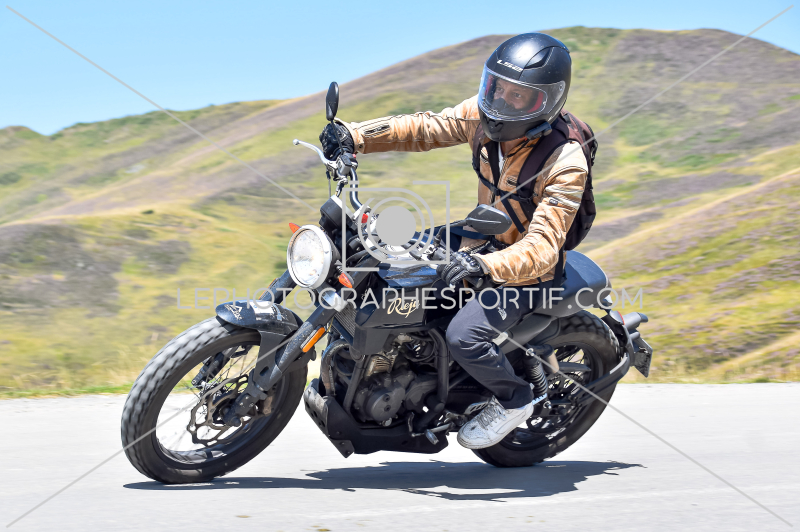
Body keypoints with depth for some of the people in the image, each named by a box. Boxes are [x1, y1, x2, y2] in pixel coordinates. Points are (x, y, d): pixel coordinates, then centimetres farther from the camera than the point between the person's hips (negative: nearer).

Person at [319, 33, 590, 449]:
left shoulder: (566, 165, -29)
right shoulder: (484, 114, -10)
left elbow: (541, 248, -35)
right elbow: (426, 129, -3)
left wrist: (485, 266, -53)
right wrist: (355, 136, -17)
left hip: (527, 271, -8)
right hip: (483, 242, 8)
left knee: (463, 337, -26)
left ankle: (514, 400, 4)